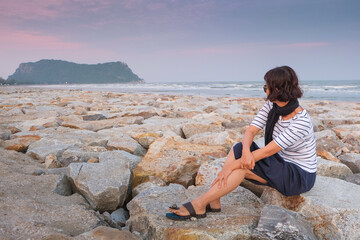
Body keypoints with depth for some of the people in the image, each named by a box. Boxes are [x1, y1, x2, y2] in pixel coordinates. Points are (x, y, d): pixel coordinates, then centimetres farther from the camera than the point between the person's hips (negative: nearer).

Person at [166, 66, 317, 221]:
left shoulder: (301, 122, -28)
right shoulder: (272, 105, -5)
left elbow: (267, 151, -29)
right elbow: (250, 131, -10)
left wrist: (232, 165, -26)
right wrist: (246, 150, -33)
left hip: (300, 177, -7)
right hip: (281, 164, 7)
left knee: (243, 165, -27)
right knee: (238, 149, -18)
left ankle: (199, 205, -22)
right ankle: (213, 202, -21)